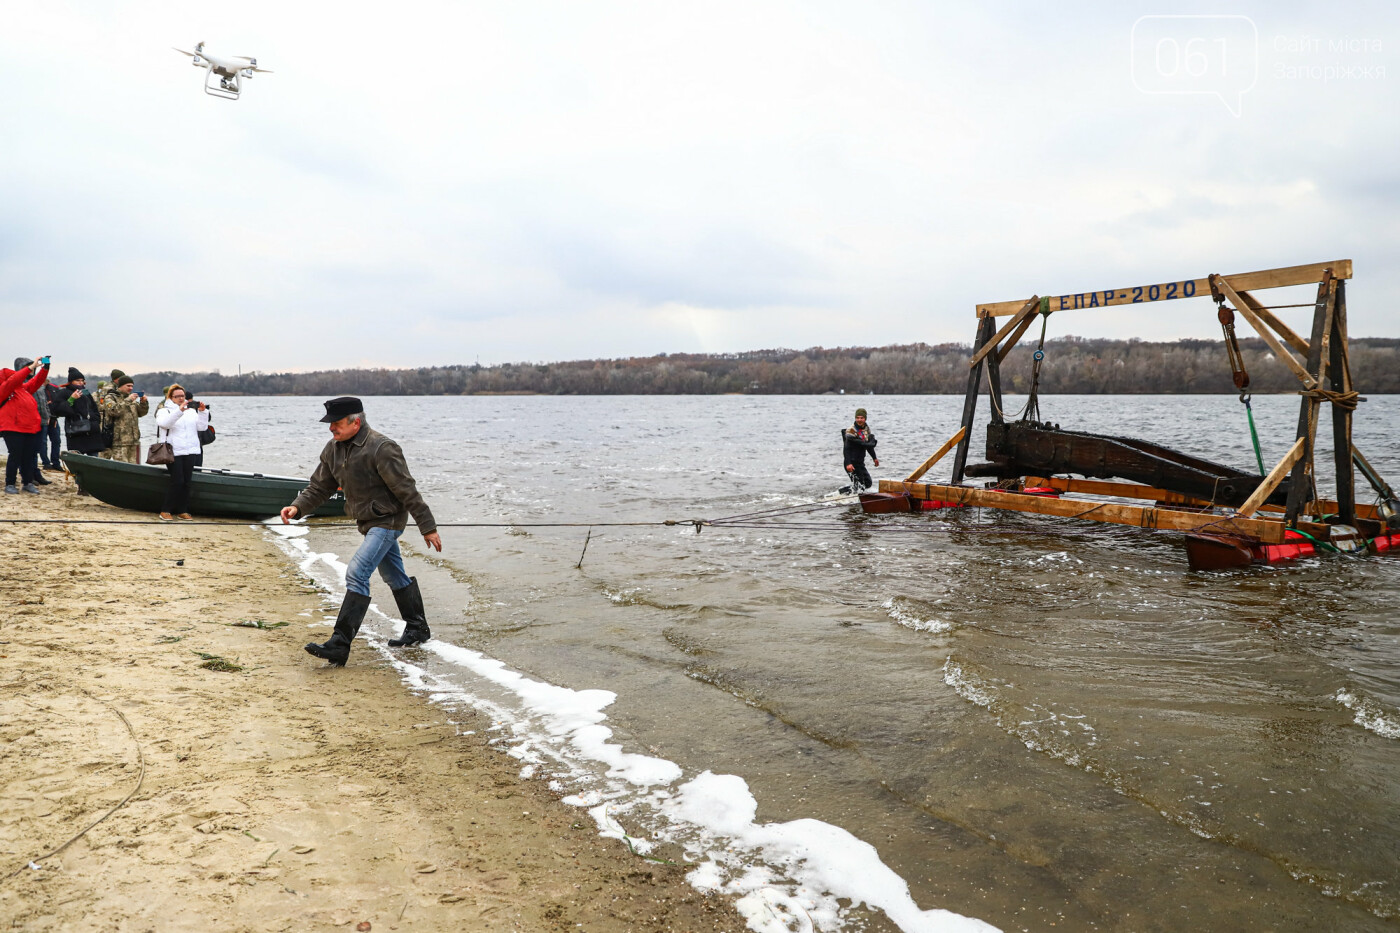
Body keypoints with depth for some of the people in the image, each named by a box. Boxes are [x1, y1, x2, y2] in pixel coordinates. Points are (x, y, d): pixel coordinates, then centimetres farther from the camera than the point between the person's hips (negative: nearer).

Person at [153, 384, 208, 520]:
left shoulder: (191, 410, 17)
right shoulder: (164, 410, 1)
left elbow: (201, 426, 8)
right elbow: (164, 423, -21)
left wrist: (203, 412, -7)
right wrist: (179, 410, -31)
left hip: (189, 452, 5)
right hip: (173, 451, -5)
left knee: (186, 482, 4)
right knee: (177, 481, -13)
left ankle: (182, 511, 12)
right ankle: (166, 510, -2)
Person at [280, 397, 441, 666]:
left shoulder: (381, 448, -23)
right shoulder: (333, 449, 2)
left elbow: (407, 491, -21)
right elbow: (319, 487, 9)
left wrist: (428, 527, -17)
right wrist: (297, 507, -10)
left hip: (387, 521, -9)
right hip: (369, 523, 9)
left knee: (356, 574, -19)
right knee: (394, 577, 20)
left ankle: (339, 646, -18)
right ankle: (418, 630, 36)